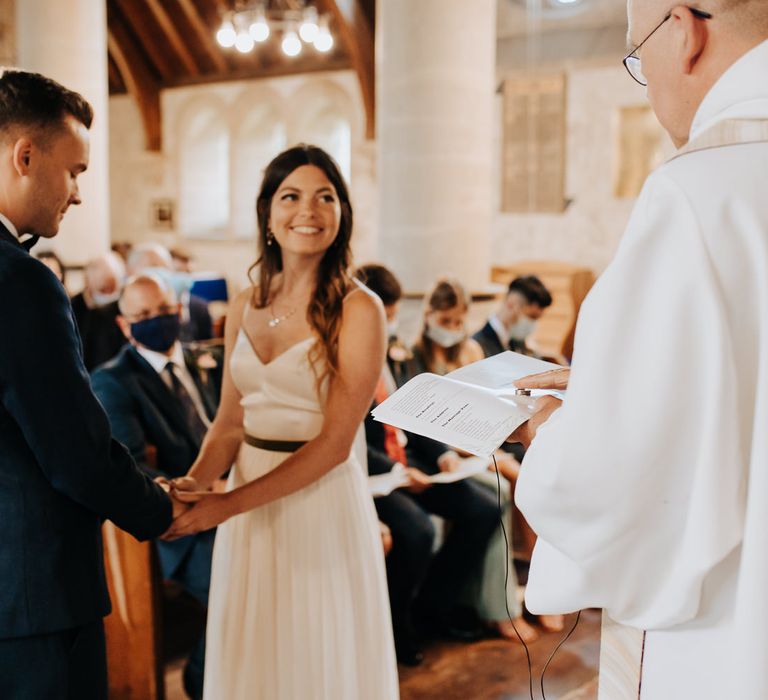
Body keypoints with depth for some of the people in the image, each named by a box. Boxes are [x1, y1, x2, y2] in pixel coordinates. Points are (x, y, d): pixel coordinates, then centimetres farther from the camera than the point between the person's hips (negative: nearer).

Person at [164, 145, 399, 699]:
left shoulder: (359, 309, -10)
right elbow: (230, 423, 8)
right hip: (248, 513, 5)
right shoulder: (246, 306, 6)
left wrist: (228, 504, -18)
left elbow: (334, 442, -14)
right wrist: (193, 485, -11)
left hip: (322, 507, -5)